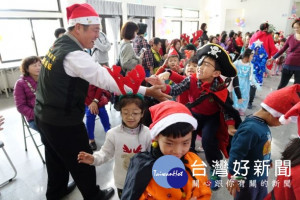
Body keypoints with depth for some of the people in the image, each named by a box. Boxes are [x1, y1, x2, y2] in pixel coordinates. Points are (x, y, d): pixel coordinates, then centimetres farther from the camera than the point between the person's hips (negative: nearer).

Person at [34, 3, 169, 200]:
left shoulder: (59, 44, 4)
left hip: (45, 115, 9)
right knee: (82, 162, 13)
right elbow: (110, 82, -31)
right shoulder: (74, 55, -27)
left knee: (56, 159, 28)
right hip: (63, 122, -9)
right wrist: (148, 91, -27)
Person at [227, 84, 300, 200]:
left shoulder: (262, 125, -5)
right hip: (247, 180, -9)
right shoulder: (251, 129, -36)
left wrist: (268, 162, 25)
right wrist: (234, 177, -25)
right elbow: (236, 154, -33)